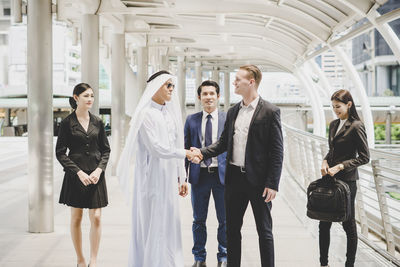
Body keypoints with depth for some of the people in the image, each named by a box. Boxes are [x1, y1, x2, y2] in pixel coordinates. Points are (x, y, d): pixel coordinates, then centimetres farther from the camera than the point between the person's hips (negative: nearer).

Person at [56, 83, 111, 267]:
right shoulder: (67, 123, -2)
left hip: (96, 175, 2)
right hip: (75, 175, -2)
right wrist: (79, 172, -12)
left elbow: (106, 150, 10)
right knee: (76, 218, 6)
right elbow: (60, 153, -3)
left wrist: (99, 170, -6)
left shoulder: (97, 122, 7)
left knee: (96, 218, -3)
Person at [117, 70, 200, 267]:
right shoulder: (146, 113, -10)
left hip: (168, 178, 7)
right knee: (151, 225, -3)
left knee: (168, 225, 10)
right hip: (152, 178, -7)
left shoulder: (170, 114, 14)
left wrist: (181, 177, 14)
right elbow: (156, 147, -17)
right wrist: (184, 153, -8)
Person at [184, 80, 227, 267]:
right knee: (198, 220, 10)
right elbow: (186, 149, 7)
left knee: (224, 220, 6)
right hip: (199, 175, 1)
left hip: (222, 174, -1)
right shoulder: (191, 120, 6)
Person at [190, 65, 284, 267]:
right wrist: (202, 153, -3)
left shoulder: (270, 112, -8)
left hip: (258, 180, -6)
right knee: (232, 228, 13)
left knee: (264, 230, 6)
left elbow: (277, 151, -10)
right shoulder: (232, 111, 10)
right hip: (234, 178, 6)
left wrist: (272, 184, -14)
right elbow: (223, 142, 15)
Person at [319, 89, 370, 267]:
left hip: (347, 180, -7)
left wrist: (340, 166, -16)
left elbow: (364, 157, -11)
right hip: (330, 179, 7)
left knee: (348, 224, 3)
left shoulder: (356, 126, -10)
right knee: (324, 223, 7)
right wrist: (325, 161, 2)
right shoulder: (333, 125, 13)